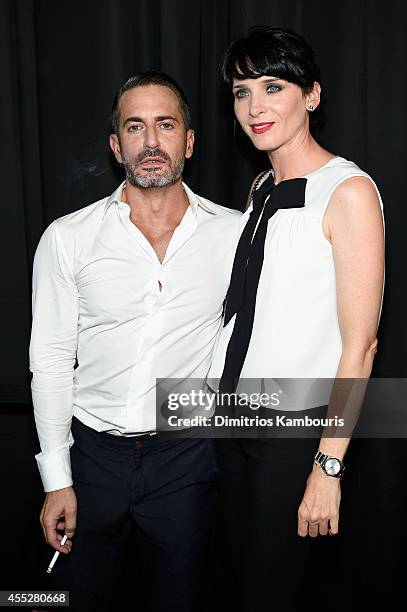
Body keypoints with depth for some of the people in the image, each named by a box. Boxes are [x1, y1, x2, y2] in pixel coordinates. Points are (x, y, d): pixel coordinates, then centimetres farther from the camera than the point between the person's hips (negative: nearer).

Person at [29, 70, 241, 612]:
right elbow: (50, 360, -3)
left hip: (186, 459, 0)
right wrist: (56, 480, -3)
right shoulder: (67, 238, -5)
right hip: (92, 453, 0)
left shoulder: (234, 232, -4)